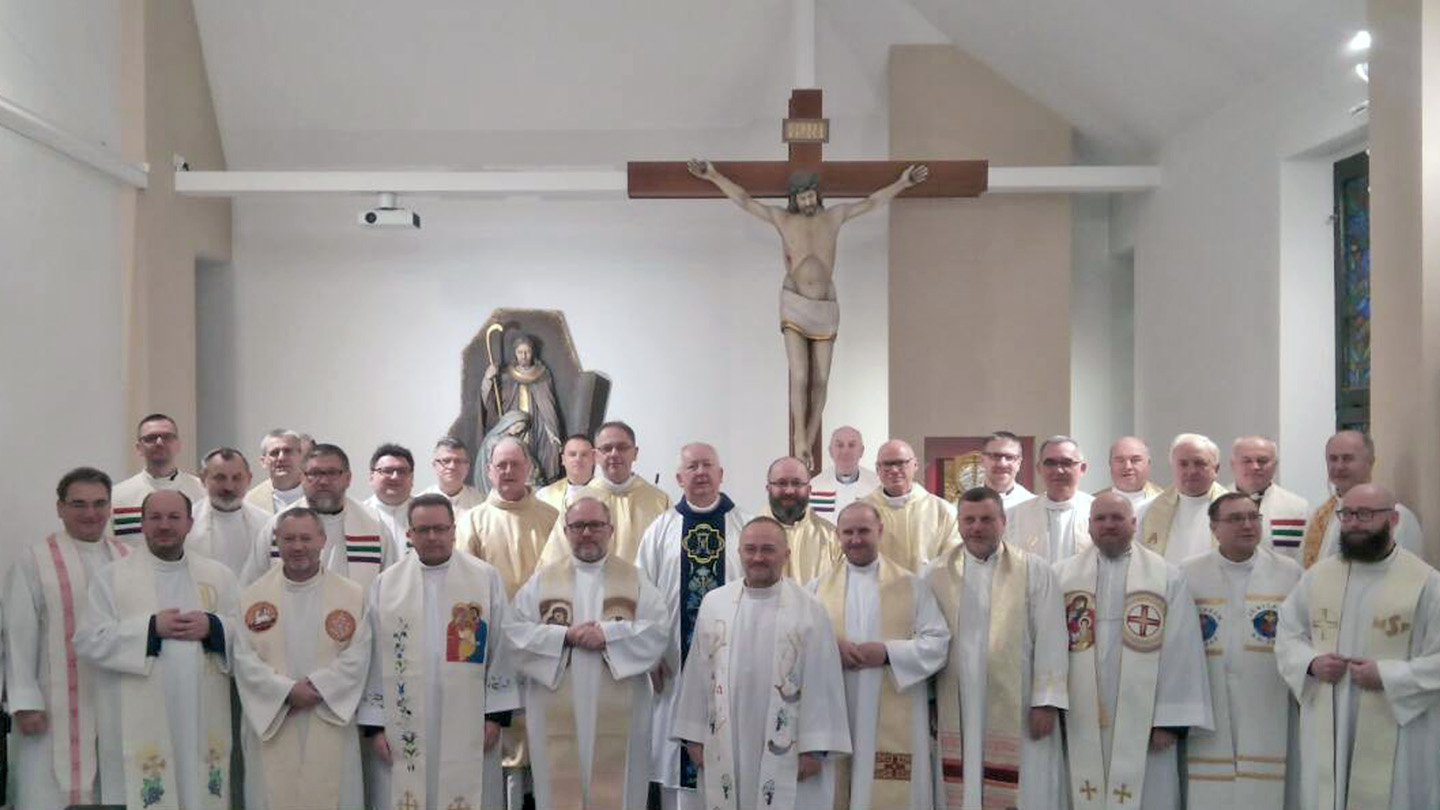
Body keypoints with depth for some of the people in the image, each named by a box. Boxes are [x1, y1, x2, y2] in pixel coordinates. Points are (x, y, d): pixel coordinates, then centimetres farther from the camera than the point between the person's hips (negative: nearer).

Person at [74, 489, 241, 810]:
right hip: (139, 725, -2)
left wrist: (213, 628, -11)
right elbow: (88, 642, -5)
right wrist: (150, 628, -13)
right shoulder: (110, 576, 4)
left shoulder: (219, 575, 12)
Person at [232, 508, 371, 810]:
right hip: (270, 721, 0)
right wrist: (288, 690, -15)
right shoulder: (253, 596, 4)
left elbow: (357, 656, -5)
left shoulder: (352, 595, 3)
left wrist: (316, 686, -15)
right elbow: (245, 658, -4)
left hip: (331, 724, 0)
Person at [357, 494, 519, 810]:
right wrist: (374, 723, 2)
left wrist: (496, 713, -3)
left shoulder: (486, 578, 1)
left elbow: (501, 649, 1)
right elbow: (372, 657, 5)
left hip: (467, 728, -1)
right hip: (404, 727, 1)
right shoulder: (385, 584, 5)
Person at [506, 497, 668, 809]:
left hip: (618, 712, 0)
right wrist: (565, 636, -12)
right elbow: (516, 631, 0)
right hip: (558, 712, 1)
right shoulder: (542, 580, 9)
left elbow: (659, 630, -4)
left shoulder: (635, 580, 7)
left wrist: (608, 633, -14)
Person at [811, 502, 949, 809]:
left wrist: (888, 652, -14)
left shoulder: (911, 585, 6)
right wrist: (830, 647, -15)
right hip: (835, 719, 1)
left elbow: (938, 642, -1)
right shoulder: (819, 587, 11)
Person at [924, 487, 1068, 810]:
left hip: (1017, 712, -2)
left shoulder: (1035, 570, 0)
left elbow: (1049, 639, -3)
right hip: (956, 713, 2)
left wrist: (1046, 701, -7)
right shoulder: (936, 575, 5)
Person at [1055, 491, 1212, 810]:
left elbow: (1180, 653, -3)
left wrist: (1172, 719, -8)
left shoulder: (1168, 578, 1)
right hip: (1081, 724, 1)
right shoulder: (1062, 576, 6)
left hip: (1143, 725, -1)